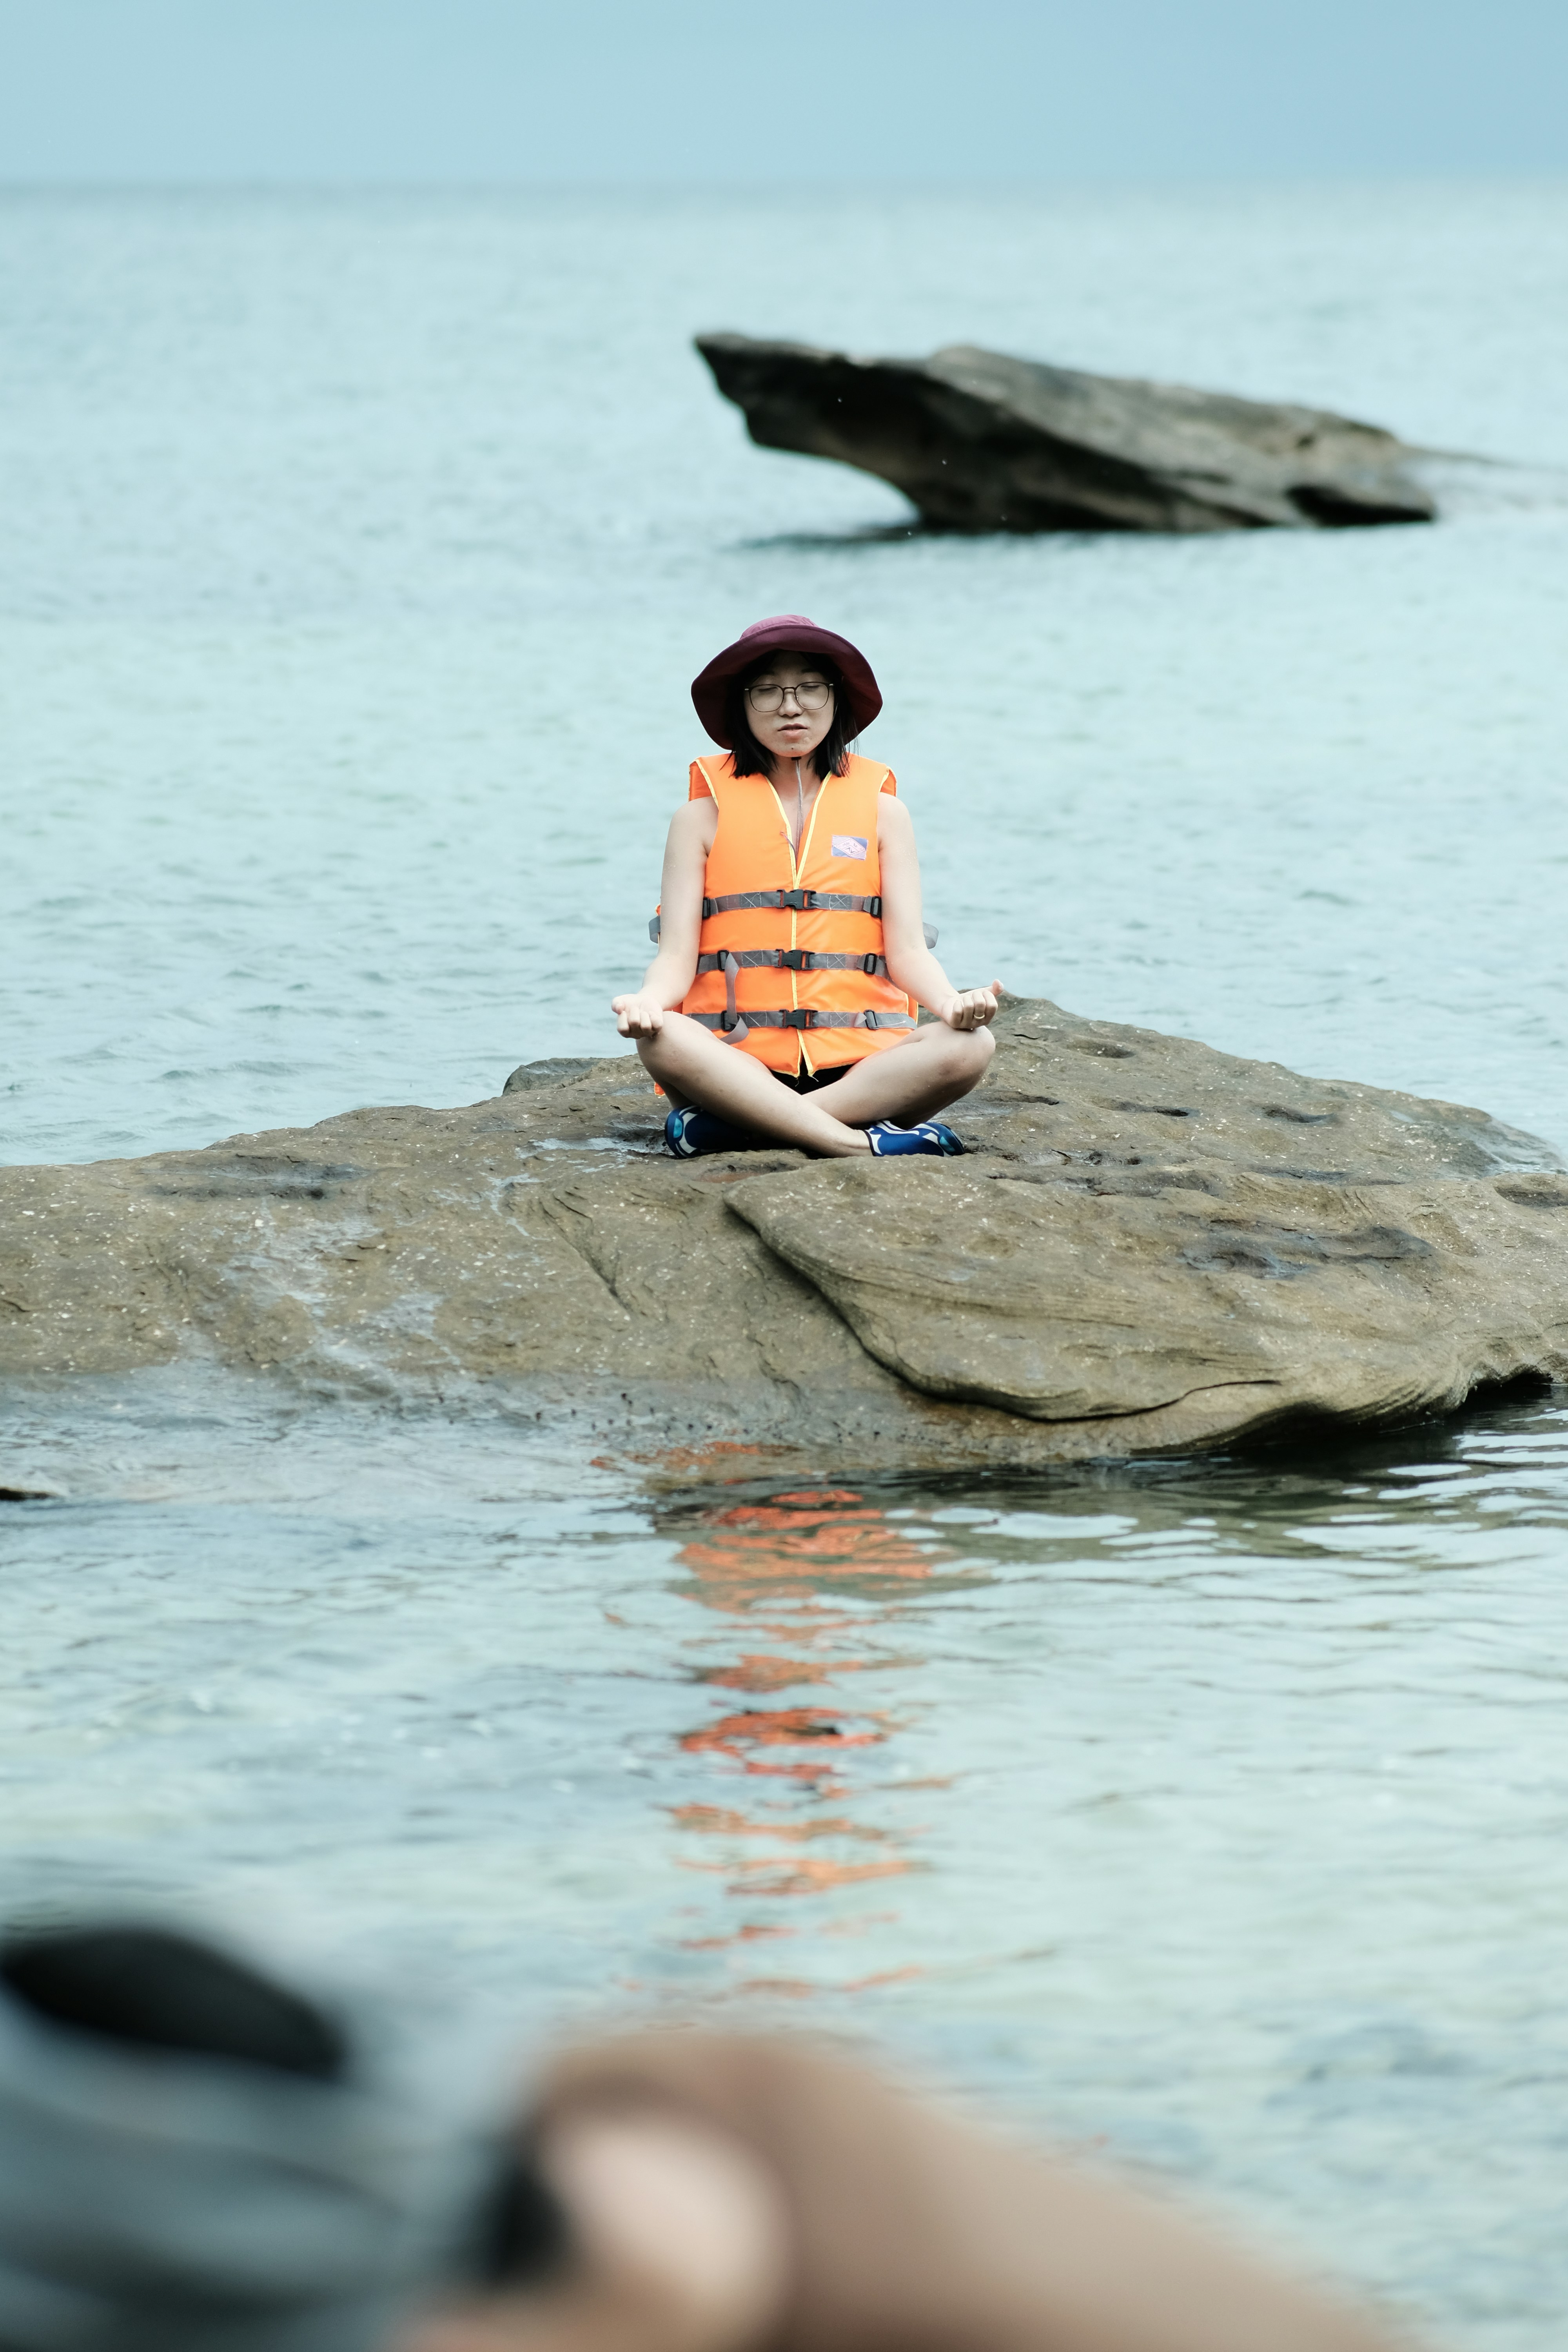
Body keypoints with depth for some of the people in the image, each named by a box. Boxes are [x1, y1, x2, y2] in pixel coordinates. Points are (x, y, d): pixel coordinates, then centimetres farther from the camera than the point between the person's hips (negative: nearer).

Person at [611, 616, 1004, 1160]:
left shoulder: (881, 808, 15)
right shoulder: (705, 813, 12)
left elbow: (907, 951, 8)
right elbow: (677, 955, 4)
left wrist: (951, 1002, -15)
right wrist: (649, 1000, -20)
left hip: (856, 1062, 2)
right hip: (738, 1061, -2)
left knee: (969, 1047, -29)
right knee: (662, 1040, -35)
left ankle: (731, 1125, -32)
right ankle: (864, 1146, -38)